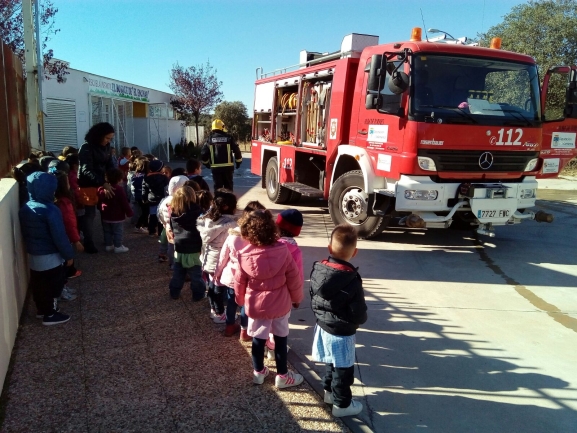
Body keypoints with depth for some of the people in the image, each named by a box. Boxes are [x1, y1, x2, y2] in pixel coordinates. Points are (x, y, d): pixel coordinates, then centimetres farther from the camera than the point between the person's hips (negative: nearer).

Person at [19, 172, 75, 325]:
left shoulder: (24, 209, 1)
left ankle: (42, 309, 37)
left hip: (33, 255, 8)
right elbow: (59, 236, -22)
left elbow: (24, 233, 12)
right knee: (52, 285, 7)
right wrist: (68, 254, -12)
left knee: (37, 284, 21)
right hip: (50, 257, -8)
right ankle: (49, 315, 17)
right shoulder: (50, 210, -24)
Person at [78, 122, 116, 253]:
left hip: (102, 184, 6)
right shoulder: (87, 148, -15)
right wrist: (103, 183, -33)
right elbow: (87, 170, -24)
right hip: (88, 186, -6)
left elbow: (109, 165, 7)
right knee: (90, 214, 2)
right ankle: (88, 243, 13)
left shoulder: (106, 147, 5)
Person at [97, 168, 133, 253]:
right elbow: (124, 203, -16)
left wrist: (101, 210, 28)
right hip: (117, 216, -6)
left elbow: (99, 202, 12)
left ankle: (108, 245, 23)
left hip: (105, 216, 6)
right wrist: (129, 212, -5)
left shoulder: (101, 189, 2)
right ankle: (118, 246, 6)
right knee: (118, 232, 2)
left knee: (107, 232, 16)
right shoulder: (119, 189, -18)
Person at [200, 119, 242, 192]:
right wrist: (239, 161, 14)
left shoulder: (209, 139, 2)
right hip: (228, 166, 0)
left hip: (215, 167, 0)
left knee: (217, 186, 8)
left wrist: (206, 163, 17)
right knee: (228, 186, 12)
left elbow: (203, 153, 0)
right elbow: (237, 150, 0)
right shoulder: (228, 137, 0)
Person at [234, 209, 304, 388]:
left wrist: (240, 300, 16)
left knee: (258, 339, 18)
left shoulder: (245, 255, -16)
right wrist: (297, 298, 7)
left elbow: (239, 282, -3)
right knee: (281, 339, 16)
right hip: (280, 304, -1)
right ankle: (282, 376, 28)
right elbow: (293, 278, -10)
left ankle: (258, 372, 35)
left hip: (255, 305, 1)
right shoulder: (282, 250, -18)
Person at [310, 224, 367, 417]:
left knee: (331, 362, 27)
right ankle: (342, 404, 32)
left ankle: (330, 391, 46)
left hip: (322, 327, 6)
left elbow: (313, 300, 2)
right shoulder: (351, 280, -29)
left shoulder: (317, 270, -11)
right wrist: (358, 321, 1)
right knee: (343, 369, 15)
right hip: (341, 333, -6)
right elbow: (359, 316, -21)